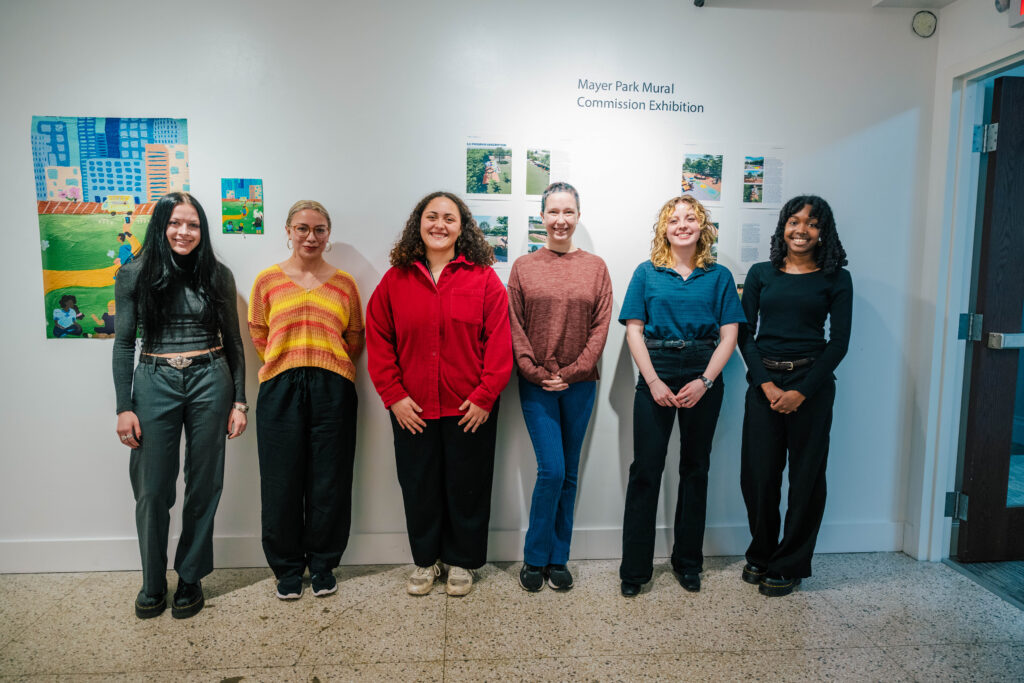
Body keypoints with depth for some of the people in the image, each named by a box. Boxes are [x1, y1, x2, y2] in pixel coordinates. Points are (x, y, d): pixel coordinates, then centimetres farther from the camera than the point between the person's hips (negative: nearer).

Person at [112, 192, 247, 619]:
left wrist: (239, 401, 3)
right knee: (152, 490, 3)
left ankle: (190, 579, 25)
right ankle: (153, 583, 26)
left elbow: (233, 341, 7)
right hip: (155, 383, 0)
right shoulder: (135, 275, 3)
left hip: (210, 381, 1)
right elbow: (124, 344, 4)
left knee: (203, 486, 7)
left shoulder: (218, 275, 4)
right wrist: (124, 407, -2)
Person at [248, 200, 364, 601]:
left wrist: (323, 362, 4)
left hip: (332, 389, 0)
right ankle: (287, 566, 23)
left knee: (329, 480, 6)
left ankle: (322, 563, 24)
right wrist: (289, 361, 3)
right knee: (282, 481, 5)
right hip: (281, 388, 0)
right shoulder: (268, 280, 6)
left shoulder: (343, 282, 7)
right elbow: (258, 334, 10)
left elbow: (356, 339, 11)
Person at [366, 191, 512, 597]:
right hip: (412, 409, 2)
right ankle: (425, 560, 34)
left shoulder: (484, 279, -2)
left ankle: (461, 562, 31)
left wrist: (485, 396, -11)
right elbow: (377, 340, 2)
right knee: (419, 487, 13)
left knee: (468, 486, 11)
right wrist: (393, 395, -5)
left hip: (470, 410, -1)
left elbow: (499, 341, -5)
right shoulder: (396, 279, 3)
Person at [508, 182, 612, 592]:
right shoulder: (523, 266, 4)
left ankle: (558, 559, 23)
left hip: (579, 384, 2)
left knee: (569, 474, 9)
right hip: (536, 385, -1)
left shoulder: (595, 267, 5)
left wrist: (572, 372, -9)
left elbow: (600, 327, 0)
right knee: (552, 470, -6)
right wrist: (536, 373, -8)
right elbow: (514, 327, 0)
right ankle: (535, 559, 13)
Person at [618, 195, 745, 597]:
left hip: (703, 377, 2)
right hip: (655, 375, -1)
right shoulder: (647, 273, 6)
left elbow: (729, 335, 2)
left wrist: (705, 381, -11)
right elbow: (634, 331, 1)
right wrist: (653, 381, -10)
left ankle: (688, 562, 25)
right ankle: (635, 568, 9)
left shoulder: (719, 276, 8)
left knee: (695, 468, 10)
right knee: (646, 469, -1)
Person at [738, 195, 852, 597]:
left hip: (812, 384, -1)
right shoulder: (761, 274, 8)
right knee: (758, 473, 4)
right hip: (763, 383, 1)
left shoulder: (836, 279, 4)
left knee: (805, 476, 6)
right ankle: (760, 555, 26)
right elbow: (745, 334, 3)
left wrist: (801, 391, -11)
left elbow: (839, 342, -2)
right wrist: (766, 383, -10)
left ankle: (789, 565, 22)